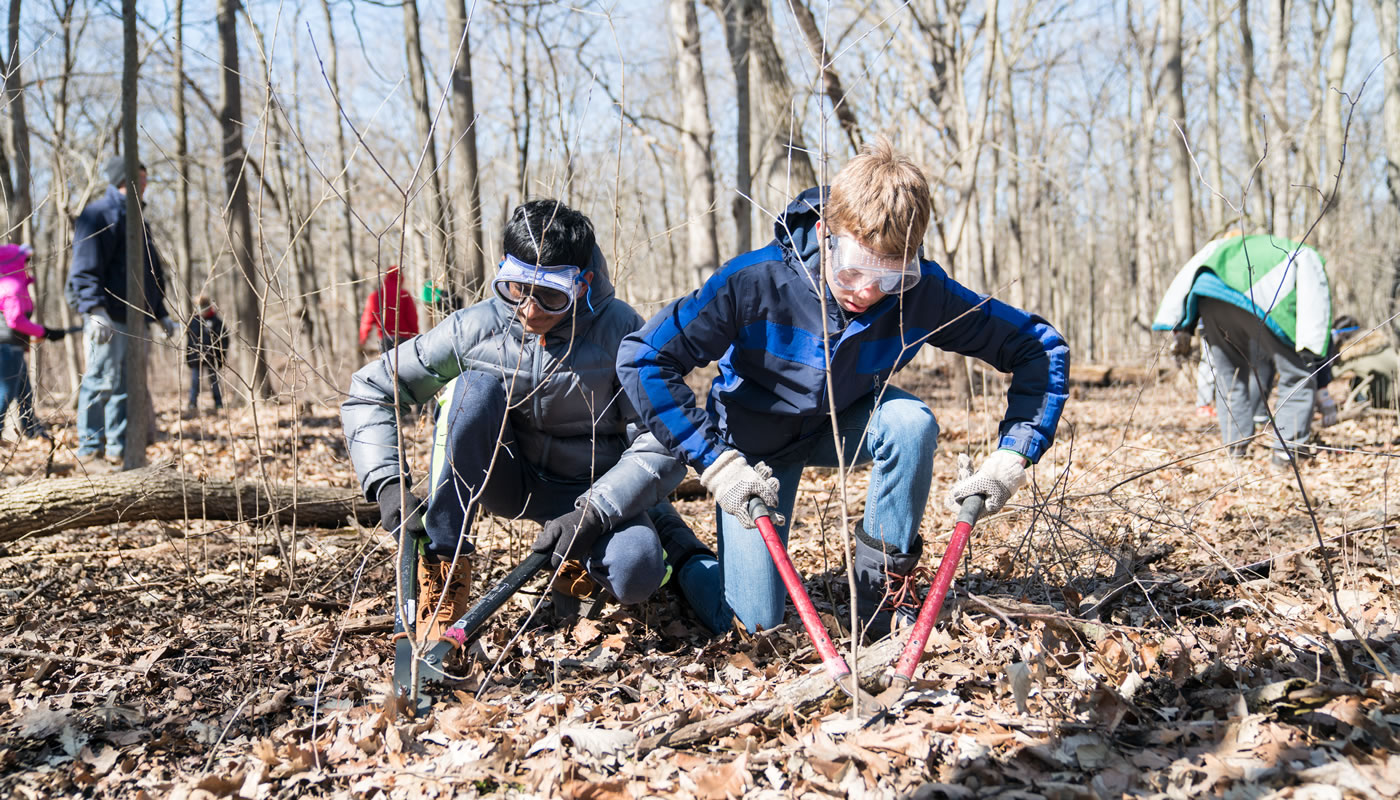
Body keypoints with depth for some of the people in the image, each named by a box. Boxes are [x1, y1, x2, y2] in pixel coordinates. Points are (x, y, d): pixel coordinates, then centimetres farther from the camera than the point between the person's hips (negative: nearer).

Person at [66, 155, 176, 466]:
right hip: (107, 317, -9)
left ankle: (119, 448, 16)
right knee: (101, 380, -8)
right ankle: (90, 449, -2)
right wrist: (95, 310, -27)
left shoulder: (135, 218, 23)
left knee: (128, 383, 10)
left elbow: (151, 273, 28)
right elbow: (85, 268, -16)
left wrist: (161, 314, 24)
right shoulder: (99, 213, -6)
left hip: (133, 317, 9)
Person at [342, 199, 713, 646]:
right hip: (508, 480, 2)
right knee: (473, 386, -29)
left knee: (635, 575, -34)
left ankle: (583, 560, 6)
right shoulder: (475, 328, -14)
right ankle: (444, 567, -21)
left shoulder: (620, 333, -19)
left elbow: (661, 446, -19)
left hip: (593, 491, -2)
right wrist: (386, 485, -21)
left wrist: (592, 512, -31)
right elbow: (370, 393, -7)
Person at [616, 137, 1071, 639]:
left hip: (843, 426, 3)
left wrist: (1011, 457, -27)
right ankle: (688, 564, 26)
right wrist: (714, 463, -33)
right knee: (756, 622, -9)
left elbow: (1041, 348, -17)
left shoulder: (922, 294, -26)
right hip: (755, 443, -2)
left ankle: (880, 593, -13)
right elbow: (641, 358, -30)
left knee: (912, 421, -32)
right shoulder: (756, 282, -33)